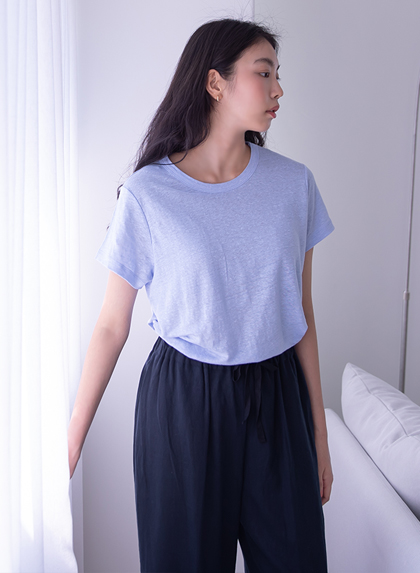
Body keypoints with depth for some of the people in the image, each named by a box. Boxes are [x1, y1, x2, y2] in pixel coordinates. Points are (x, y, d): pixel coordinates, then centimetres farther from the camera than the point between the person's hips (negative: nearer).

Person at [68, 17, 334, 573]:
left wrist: (320, 434, 6)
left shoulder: (293, 183, -1)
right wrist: (70, 443, -1)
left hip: (277, 400, 3)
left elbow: (301, 317, 3)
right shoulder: (147, 194, -10)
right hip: (183, 404, -2)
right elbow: (112, 325, -4)